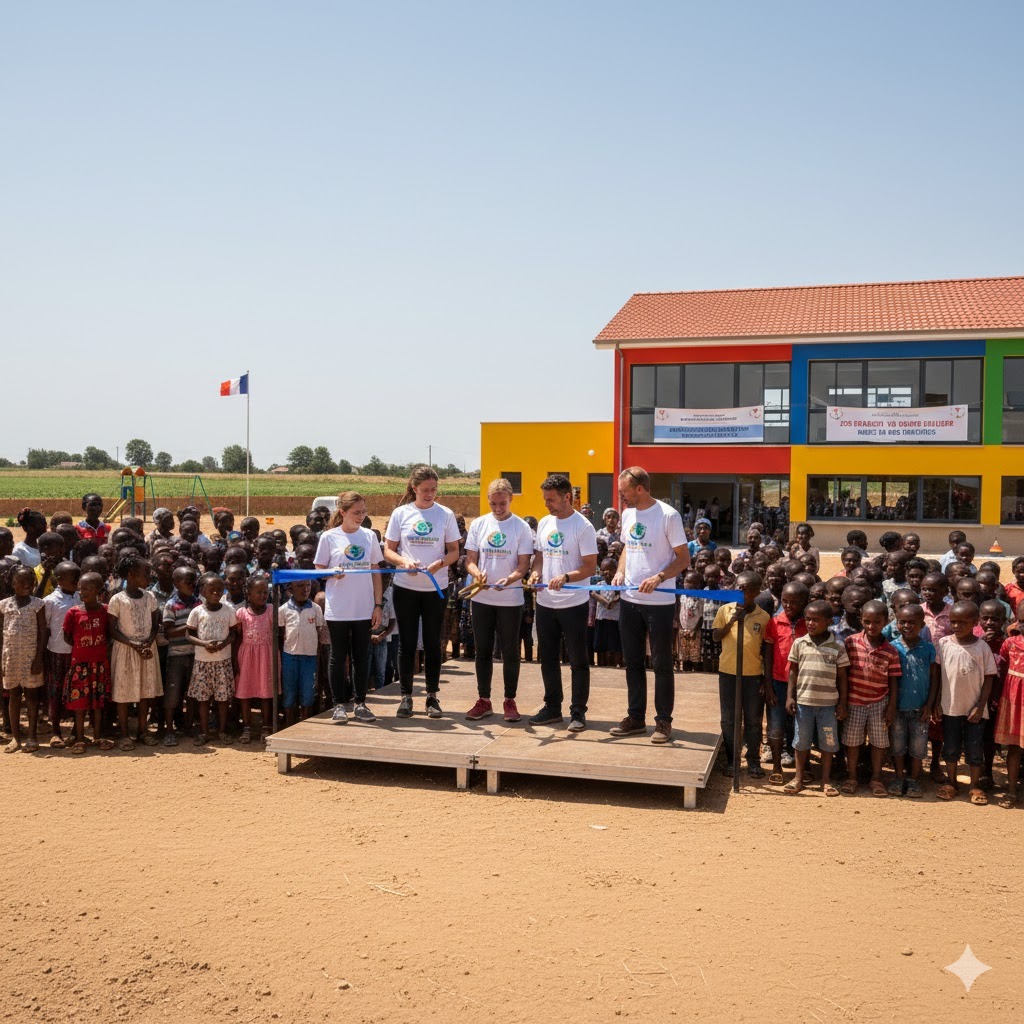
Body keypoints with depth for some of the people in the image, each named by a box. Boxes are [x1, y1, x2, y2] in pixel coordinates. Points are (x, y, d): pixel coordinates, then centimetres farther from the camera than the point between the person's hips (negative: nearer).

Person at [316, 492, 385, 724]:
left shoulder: (369, 536, 5)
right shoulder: (329, 537, -3)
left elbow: (376, 572, 8)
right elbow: (319, 570, 1)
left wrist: (378, 604, 3)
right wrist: (333, 573, -21)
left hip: (364, 609, 2)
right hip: (338, 609, -2)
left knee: (362, 657, 9)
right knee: (338, 657, 6)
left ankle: (360, 703, 18)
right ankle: (339, 705, 14)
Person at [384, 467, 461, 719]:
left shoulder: (445, 514, 0)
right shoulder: (400, 513, 0)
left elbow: (454, 552, 2)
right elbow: (388, 550, 1)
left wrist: (440, 563, -19)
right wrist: (404, 561, -19)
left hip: (436, 589, 0)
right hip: (405, 588, 0)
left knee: (433, 643, 8)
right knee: (407, 643, 5)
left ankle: (432, 696, 18)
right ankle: (406, 696, 16)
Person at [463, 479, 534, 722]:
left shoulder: (521, 527, -3)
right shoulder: (478, 524, 4)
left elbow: (523, 566, -6)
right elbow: (470, 560, 5)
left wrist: (509, 579, -26)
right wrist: (477, 573, -18)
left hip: (510, 600, -2)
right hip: (481, 599, 2)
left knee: (510, 652, 5)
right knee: (483, 651, 9)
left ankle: (510, 701, 16)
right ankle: (483, 700, 19)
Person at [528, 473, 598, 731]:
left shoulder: (582, 527, -11)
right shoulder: (544, 523, 9)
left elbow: (590, 566, -13)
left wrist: (565, 577, -27)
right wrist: (535, 572, -3)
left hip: (573, 604, -6)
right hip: (545, 603, 7)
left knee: (578, 661, 3)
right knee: (548, 658, 15)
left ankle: (578, 712, 11)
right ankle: (552, 707, 27)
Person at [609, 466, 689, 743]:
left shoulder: (668, 515, -12)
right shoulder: (627, 514, 8)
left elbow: (684, 559, -10)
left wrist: (659, 577, -24)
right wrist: (620, 572, 3)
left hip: (659, 603, -7)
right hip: (629, 600, 7)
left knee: (661, 664, 3)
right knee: (632, 662, 13)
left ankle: (663, 722, 14)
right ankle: (636, 718, 24)